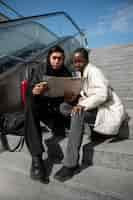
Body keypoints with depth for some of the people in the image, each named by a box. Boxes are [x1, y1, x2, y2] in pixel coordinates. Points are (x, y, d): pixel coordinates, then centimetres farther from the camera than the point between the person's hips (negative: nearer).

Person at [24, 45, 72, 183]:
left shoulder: (67, 74, 5)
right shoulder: (39, 72, 2)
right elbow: (28, 93, -8)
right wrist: (34, 91, -33)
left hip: (58, 107, 1)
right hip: (42, 107, 0)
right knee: (29, 106, -33)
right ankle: (36, 158, -39)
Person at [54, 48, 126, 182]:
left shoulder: (93, 71, -12)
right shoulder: (83, 75, 14)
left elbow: (102, 94, -25)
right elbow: (85, 95, 11)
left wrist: (82, 105, -29)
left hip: (109, 110, -9)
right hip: (96, 109, 9)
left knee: (77, 114, -34)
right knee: (64, 107, -2)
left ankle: (71, 165, -27)